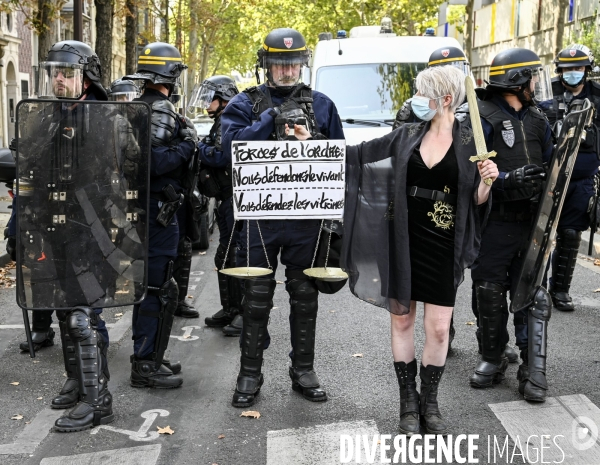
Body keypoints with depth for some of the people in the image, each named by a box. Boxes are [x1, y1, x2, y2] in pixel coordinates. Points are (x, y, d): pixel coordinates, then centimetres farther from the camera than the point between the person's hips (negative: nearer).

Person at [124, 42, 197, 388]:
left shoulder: (136, 107, 15)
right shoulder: (161, 109, -16)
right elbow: (155, 161, -26)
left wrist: (182, 144, 16)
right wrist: (188, 145, -13)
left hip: (140, 205, 11)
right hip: (158, 209, -10)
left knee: (147, 283, 17)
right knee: (160, 288, -5)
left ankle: (148, 356, 26)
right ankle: (146, 366, 0)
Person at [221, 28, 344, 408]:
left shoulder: (321, 105, 8)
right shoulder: (247, 103, 3)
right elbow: (232, 145, -13)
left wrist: (310, 142, -8)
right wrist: (271, 119, -19)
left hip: (306, 216, 2)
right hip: (260, 215, -2)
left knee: (305, 297, 10)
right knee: (256, 298, 5)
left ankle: (304, 371, 23)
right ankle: (250, 374, 17)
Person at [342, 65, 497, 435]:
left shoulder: (470, 143, -1)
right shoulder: (407, 136, 5)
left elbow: (477, 201, 1)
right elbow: (360, 154, 11)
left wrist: (486, 181, -19)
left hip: (443, 248, -2)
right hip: (402, 242, 2)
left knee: (439, 328, 1)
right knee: (402, 320, 8)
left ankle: (430, 403, 22)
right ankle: (408, 403, 22)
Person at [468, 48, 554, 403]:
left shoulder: (538, 120, 12)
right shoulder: (482, 118, -7)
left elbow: (549, 169, 16)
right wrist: (508, 179, -26)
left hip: (532, 224, 4)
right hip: (494, 224, -4)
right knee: (489, 295, 5)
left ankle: (531, 368, 12)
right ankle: (493, 360, 22)